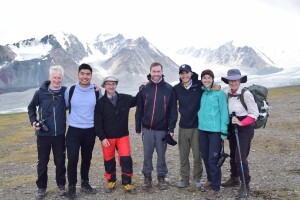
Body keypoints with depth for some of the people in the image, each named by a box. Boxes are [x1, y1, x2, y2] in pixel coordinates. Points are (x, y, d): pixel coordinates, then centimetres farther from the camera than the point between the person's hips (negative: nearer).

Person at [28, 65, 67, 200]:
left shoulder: (65, 92, -6)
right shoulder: (41, 92, -6)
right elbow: (31, 107, 9)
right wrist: (33, 121, -3)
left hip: (59, 134, 0)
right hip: (43, 134, 0)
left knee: (60, 161, 12)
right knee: (42, 162, 10)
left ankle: (61, 185, 30)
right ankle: (41, 187, 26)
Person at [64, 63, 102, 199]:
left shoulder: (96, 91, -2)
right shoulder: (70, 90, -6)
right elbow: (65, 106, 9)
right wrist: (72, 117, 7)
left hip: (90, 130, 2)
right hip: (74, 130, -2)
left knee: (87, 158, 14)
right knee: (72, 159, -5)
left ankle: (85, 183, 32)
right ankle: (72, 187, 12)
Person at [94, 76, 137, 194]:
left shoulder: (126, 99, -2)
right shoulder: (100, 103, -5)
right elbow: (97, 123, -5)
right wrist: (102, 138, -12)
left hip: (123, 136, 1)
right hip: (107, 138, 0)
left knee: (126, 159, -4)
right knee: (109, 161, 11)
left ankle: (127, 183, 13)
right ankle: (111, 182, 30)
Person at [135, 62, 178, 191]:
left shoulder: (168, 89, -2)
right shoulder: (144, 89, 2)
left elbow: (173, 110, -2)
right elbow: (139, 110, 5)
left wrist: (171, 128, -6)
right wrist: (138, 128, 4)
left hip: (162, 129, -1)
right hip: (147, 129, 1)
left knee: (161, 155, 9)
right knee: (147, 155, 8)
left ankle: (161, 177, 24)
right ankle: (147, 177, 23)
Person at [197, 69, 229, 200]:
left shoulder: (219, 93, -7)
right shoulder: (200, 93, 7)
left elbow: (224, 112, -8)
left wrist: (223, 132, -10)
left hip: (215, 130, -5)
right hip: (202, 129, 5)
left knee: (213, 159, -6)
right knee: (205, 157, 14)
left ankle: (215, 188, 5)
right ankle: (210, 180, 34)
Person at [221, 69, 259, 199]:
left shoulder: (246, 94, -15)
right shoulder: (229, 94, 5)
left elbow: (254, 114, -14)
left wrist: (241, 123, -23)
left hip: (244, 129, -7)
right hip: (232, 128, 7)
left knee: (241, 157, -9)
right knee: (233, 155, 17)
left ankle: (245, 185, 6)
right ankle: (234, 179, 36)